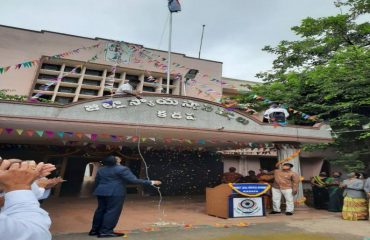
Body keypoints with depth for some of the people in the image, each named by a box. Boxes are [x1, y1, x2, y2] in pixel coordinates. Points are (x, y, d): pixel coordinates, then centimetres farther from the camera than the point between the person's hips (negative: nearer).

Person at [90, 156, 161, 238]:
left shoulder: (101, 170, 13)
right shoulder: (121, 169, -11)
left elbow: (96, 182, 19)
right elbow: (133, 180, -16)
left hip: (101, 192, 9)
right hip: (115, 193, -8)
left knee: (101, 210, 16)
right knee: (113, 211, -1)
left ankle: (95, 230, 23)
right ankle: (105, 231, 1)